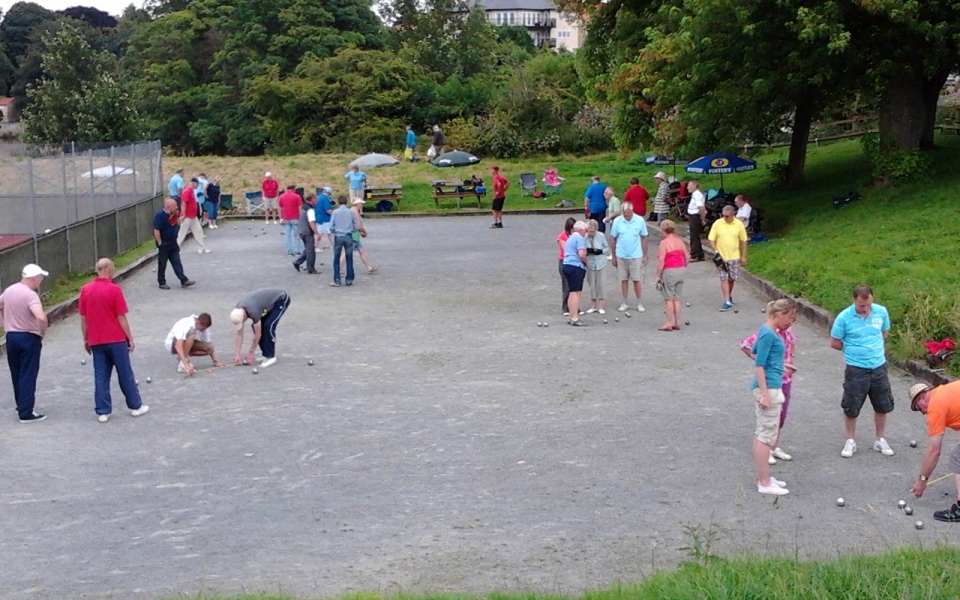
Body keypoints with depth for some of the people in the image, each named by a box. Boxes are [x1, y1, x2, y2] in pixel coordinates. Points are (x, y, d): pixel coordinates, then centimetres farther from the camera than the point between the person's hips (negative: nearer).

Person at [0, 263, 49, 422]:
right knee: (28, 376, -1)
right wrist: (42, 332, -16)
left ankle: (22, 407, 27)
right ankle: (26, 413, 1)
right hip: (28, 338, -7)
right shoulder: (30, 295, -19)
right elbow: (41, 317, -33)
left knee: (16, 375, 17)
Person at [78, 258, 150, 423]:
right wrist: (130, 338, -3)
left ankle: (102, 412, 5)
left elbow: (83, 319, 6)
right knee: (125, 374, 7)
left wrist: (86, 339, 15)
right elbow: (121, 318, -11)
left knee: (101, 376, 7)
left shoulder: (85, 290, 1)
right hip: (116, 339, -4)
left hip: (96, 341, 4)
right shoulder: (114, 289, -12)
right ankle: (136, 406, 18)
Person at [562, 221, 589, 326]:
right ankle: (575, 319, -13)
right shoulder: (580, 238, -9)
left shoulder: (570, 238, 22)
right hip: (576, 266, -10)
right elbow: (581, 254, -21)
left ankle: (572, 317, 17)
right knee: (576, 293, -10)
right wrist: (586, 262, -3)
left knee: (572, 293, 14)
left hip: (567, 265, 10)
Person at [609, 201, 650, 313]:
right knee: (624, 280, 9)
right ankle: (623, 303, 18)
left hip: (636, 256, -1)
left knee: (637, 280, 3)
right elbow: (613, 239, 1)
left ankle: (639, 303, 13)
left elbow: (643, 238, 1)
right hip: (621, 256, 1)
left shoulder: (640, 221, -8)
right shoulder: (617, 221, -6)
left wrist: (645, 255, 3)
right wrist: (613, 256, 4)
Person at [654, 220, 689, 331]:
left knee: (669, 299, 2)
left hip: (669, 272, -7)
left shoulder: (664, 242, -15)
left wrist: (658, 275, -12)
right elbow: (687, 257, 8)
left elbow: (661, 260, -18)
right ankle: (677, 323, 18)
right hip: (681, 271, 7)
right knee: (677, 298, 14)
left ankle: (669, 323, 5)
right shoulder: (680, 240, 6)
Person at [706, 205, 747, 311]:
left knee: (732, 278, 11)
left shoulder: (739, 224, -4)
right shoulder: (717, 224, -8)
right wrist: (716, 251, -18)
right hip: (721, 257, -1)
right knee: (724, 279, -5)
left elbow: (743, 241, 4)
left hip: (734, 257, 1)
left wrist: (743, 256, 4)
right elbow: (710, 239, -4)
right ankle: (727, 302, -5)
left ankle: (729, 296, 35)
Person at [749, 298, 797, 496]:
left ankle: (763, 477, 23)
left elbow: (754, 353, 25)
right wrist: (765, 394, -22)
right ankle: (764, 483, -1)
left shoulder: (767, 330, 11)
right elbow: (759, 365, -20)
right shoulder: (768, 334, -17)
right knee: (767, 436, -5)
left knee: (762, 434, 14)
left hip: (771, 388, 10)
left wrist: (777, 363, 30)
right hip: (768, 388, -10)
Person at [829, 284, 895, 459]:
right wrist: (855, 350, -1)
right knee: (851, 407, 5)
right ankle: (851, 441, 24)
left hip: (878, 367, 3)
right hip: (856, 369, -3)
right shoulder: (844, 317, -16)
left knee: (883, 405, 13)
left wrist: (872, 348, 4)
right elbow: (834, 343, -5)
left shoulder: (881, 312, -5)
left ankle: (880, 440, 30)